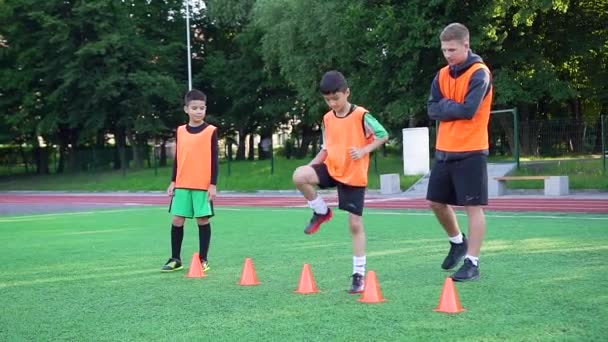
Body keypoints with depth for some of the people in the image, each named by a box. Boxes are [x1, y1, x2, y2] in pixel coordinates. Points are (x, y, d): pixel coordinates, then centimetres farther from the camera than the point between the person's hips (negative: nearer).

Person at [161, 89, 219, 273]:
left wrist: (213, 184, -7)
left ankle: (203, 259, 11)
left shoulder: (211, 131, -2)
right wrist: (173, 181, 9)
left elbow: (214, 159, -3)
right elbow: (177, 158, 14)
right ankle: (175, 259, 14)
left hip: (203, 185, -3)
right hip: (182, 184, 4)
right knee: (177, 220, 3)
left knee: (203, 220, 1)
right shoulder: (180, 131, 9)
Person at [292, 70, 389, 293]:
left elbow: (383, 135, -6)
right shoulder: (328, 119, 5)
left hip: (354, 175, -4)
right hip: (331, 168, 4)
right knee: (299, 176, -25)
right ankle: (321, 212, 0)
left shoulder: (361, 116, -11)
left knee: (355, 224, -1)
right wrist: (312, 166, 0)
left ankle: (359, 274, 11)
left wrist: (363, 151, -20)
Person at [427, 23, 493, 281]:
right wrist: (454, 107, -11)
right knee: (436, 202, 13)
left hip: (471, 151, -7)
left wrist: (446, 105, -5)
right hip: (444, 150, 7)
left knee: (473, 206, -3)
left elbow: (468, 110, -20)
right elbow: (433, 110, 3)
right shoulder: (442, 75, 10)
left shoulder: (479, 73, -11)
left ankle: (472, 263, 0)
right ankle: (458, 242, 35)